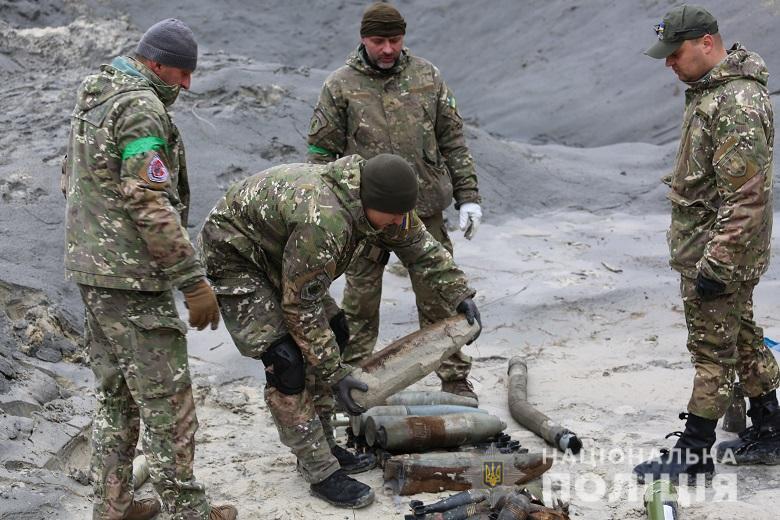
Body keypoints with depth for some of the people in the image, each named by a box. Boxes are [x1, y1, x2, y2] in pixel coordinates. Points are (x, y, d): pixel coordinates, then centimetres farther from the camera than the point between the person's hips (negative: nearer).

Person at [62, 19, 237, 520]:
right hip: (133, 279, -10)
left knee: (115, 393, 17)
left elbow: (72, 180, 21)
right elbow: (152, 206, -23)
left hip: (91, 269, 10)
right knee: (166, 399, 0)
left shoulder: (92, 96, 13)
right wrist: (194, 281, -20)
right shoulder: (142, 109, -18)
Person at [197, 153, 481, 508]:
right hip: (233, 256, -9)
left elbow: (421, 247, 3)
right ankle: (321, 473, -9)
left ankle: (322, 445, 18)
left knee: (332, 334, 8)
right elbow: (302, 309, -31)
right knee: (287, 361, -17)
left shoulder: (377, 200, -14)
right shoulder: (323, 223, -39)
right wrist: (335, 375, -26)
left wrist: (459, 294, -4)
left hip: (276, 253, 9)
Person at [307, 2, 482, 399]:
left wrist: (467, 196, 5)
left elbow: (453, 141, 9)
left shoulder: (426, 77, 4)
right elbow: (322, 152, 1)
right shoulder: (340, 86, -2)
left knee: (439, 299, 8)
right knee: (360, 305, 8)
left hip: (424, 211, 2)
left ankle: (455, 378, 21)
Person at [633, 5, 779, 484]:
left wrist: (718, 263, -26)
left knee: (713, 351, -1)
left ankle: (694, 454, 9)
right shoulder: (710, 89, 11)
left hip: (719, 251, -10)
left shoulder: (738, 103, -23)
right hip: (708, 247, 10)